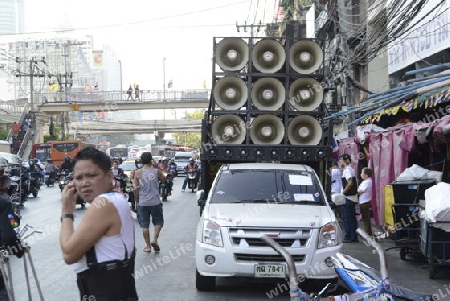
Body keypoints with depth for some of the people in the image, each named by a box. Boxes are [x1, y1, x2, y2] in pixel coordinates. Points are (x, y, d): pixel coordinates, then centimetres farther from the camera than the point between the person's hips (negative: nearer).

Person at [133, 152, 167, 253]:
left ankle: (148, 246, 11)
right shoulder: (157, 171, -4)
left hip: (143, 203, 0)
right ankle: (155, 239, -5)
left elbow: (136, 188, -4)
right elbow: (164, 180, 16)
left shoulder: (138, 173, -4)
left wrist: (137, 201, 9)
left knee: (144, 225, 9)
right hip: (155, 202, 0)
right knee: (158, 222, 15)